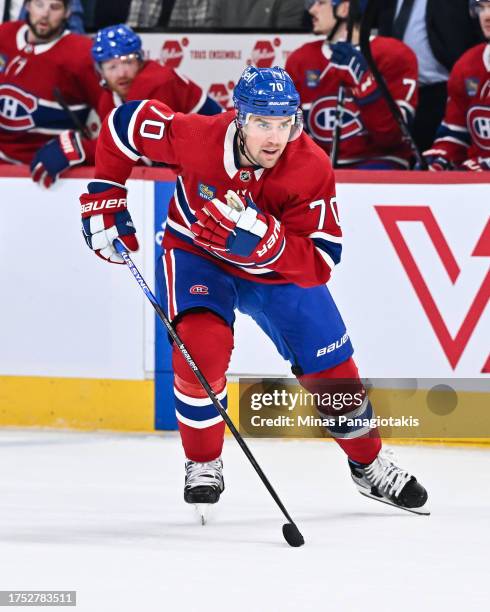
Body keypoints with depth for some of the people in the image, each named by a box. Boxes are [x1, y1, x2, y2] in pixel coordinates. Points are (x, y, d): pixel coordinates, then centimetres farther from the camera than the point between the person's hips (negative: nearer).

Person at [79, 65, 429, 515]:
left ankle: (369, 465, 31)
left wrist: (266, 239, -48)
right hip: (196, 255, -1)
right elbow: (126, 122, -12)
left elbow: (320, 263, -31)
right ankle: (203, 463, -5)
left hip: (280, 271, 1)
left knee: (332, 372, 3)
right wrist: (104, 199, -11)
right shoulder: (196, 136, -30)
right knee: (200, 346, -28)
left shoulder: (312, 169, -29)